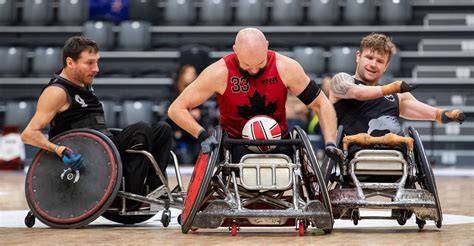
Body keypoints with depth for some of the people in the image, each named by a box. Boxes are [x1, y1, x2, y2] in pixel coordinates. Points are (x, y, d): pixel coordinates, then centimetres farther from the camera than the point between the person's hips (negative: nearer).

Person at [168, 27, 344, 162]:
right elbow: (176, 109, -9)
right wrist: (203, 135, -24)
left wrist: (330, 142, -15)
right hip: (236, 145, -2)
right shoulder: (220, 73, -15)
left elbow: (321, 104, -2)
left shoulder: (286, 68, -11)